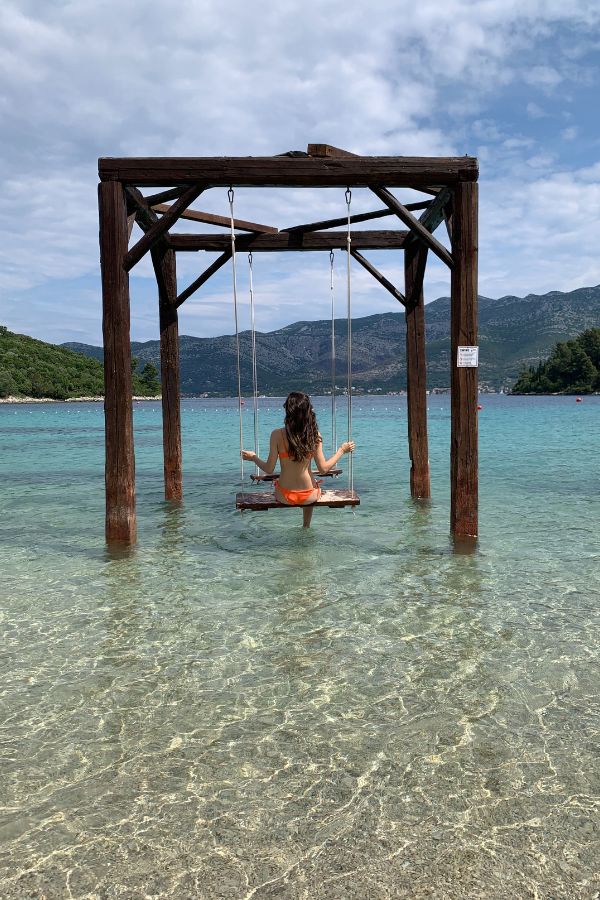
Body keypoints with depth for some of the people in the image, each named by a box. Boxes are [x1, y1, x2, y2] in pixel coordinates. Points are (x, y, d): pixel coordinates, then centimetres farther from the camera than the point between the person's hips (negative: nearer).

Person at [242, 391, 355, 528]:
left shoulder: (277, 435, -17)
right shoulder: (314, 435, -14)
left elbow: (269, 469, -12)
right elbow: (323, 469, -9)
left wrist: (253, 457, 7)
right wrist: (342, 450, 4)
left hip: (284, 496, -1)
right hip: (309, 496, 1)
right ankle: (306, 526, 55)